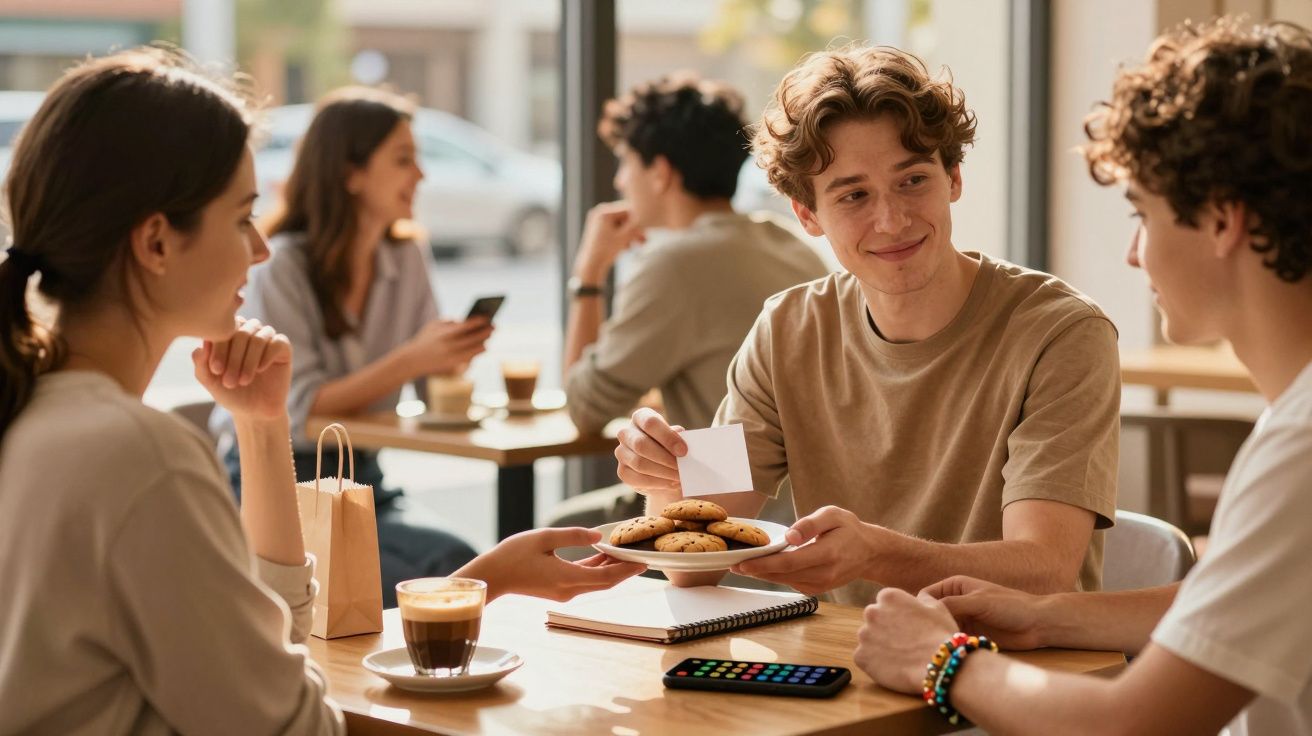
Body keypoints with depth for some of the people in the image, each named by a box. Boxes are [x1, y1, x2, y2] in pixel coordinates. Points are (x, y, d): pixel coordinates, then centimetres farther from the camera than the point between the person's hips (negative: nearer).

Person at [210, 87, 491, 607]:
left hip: (361, 476, 6)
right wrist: (410, 360, -26)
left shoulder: (407, 259, 9)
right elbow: (298, 409, -18)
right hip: (274, 485, -6)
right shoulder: (281, 266, -12)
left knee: (460, 565, -25)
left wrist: (454, 355, -19)